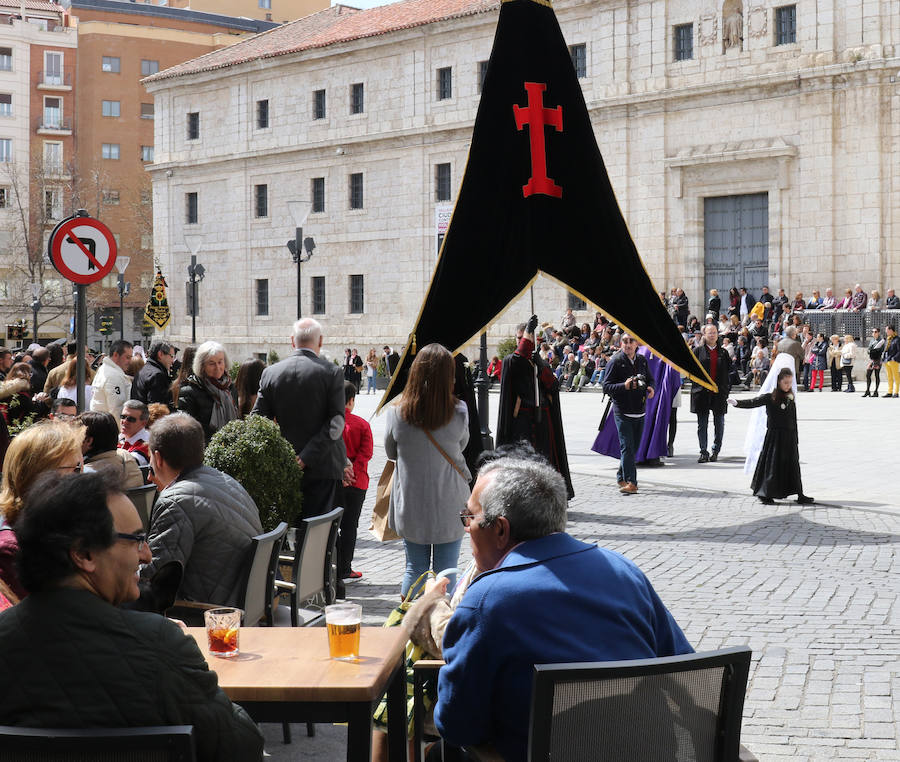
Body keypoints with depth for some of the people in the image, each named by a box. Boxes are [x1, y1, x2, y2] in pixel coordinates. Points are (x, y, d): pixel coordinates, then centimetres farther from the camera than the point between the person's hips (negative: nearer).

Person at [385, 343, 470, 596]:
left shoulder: (397, 413, -12)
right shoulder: (459, 413, -14)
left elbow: (391, 452, 4)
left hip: (410, 506, 1)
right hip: (449, 507, -1)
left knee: (414, 568, 14)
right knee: (446, 571, 9)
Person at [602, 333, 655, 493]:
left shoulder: (642, 360, 10)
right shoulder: (615, 362, -7)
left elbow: (650, 378, 23)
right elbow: (606, 386, -10)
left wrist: (650, 387, 0)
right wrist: (624, 386, -25)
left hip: (640, 411, 6)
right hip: (623, 412, -6)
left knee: (634, 447, 13)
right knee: (627, 447, -11)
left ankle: (621, 477, 28)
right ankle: (630, 482, -13)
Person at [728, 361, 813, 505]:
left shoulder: (790, 398, 8)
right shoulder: (770, 397, -8)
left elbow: (794, 420, 13)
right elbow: (753, 402, -20)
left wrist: (795, 439, 14)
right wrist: (737, 402, -37)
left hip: (789, 436, 5)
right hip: (774, 435, -5)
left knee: (793, 465, 8)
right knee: (771, 464, -1)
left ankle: (799, 494, 14)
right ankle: (765, 494, 8)